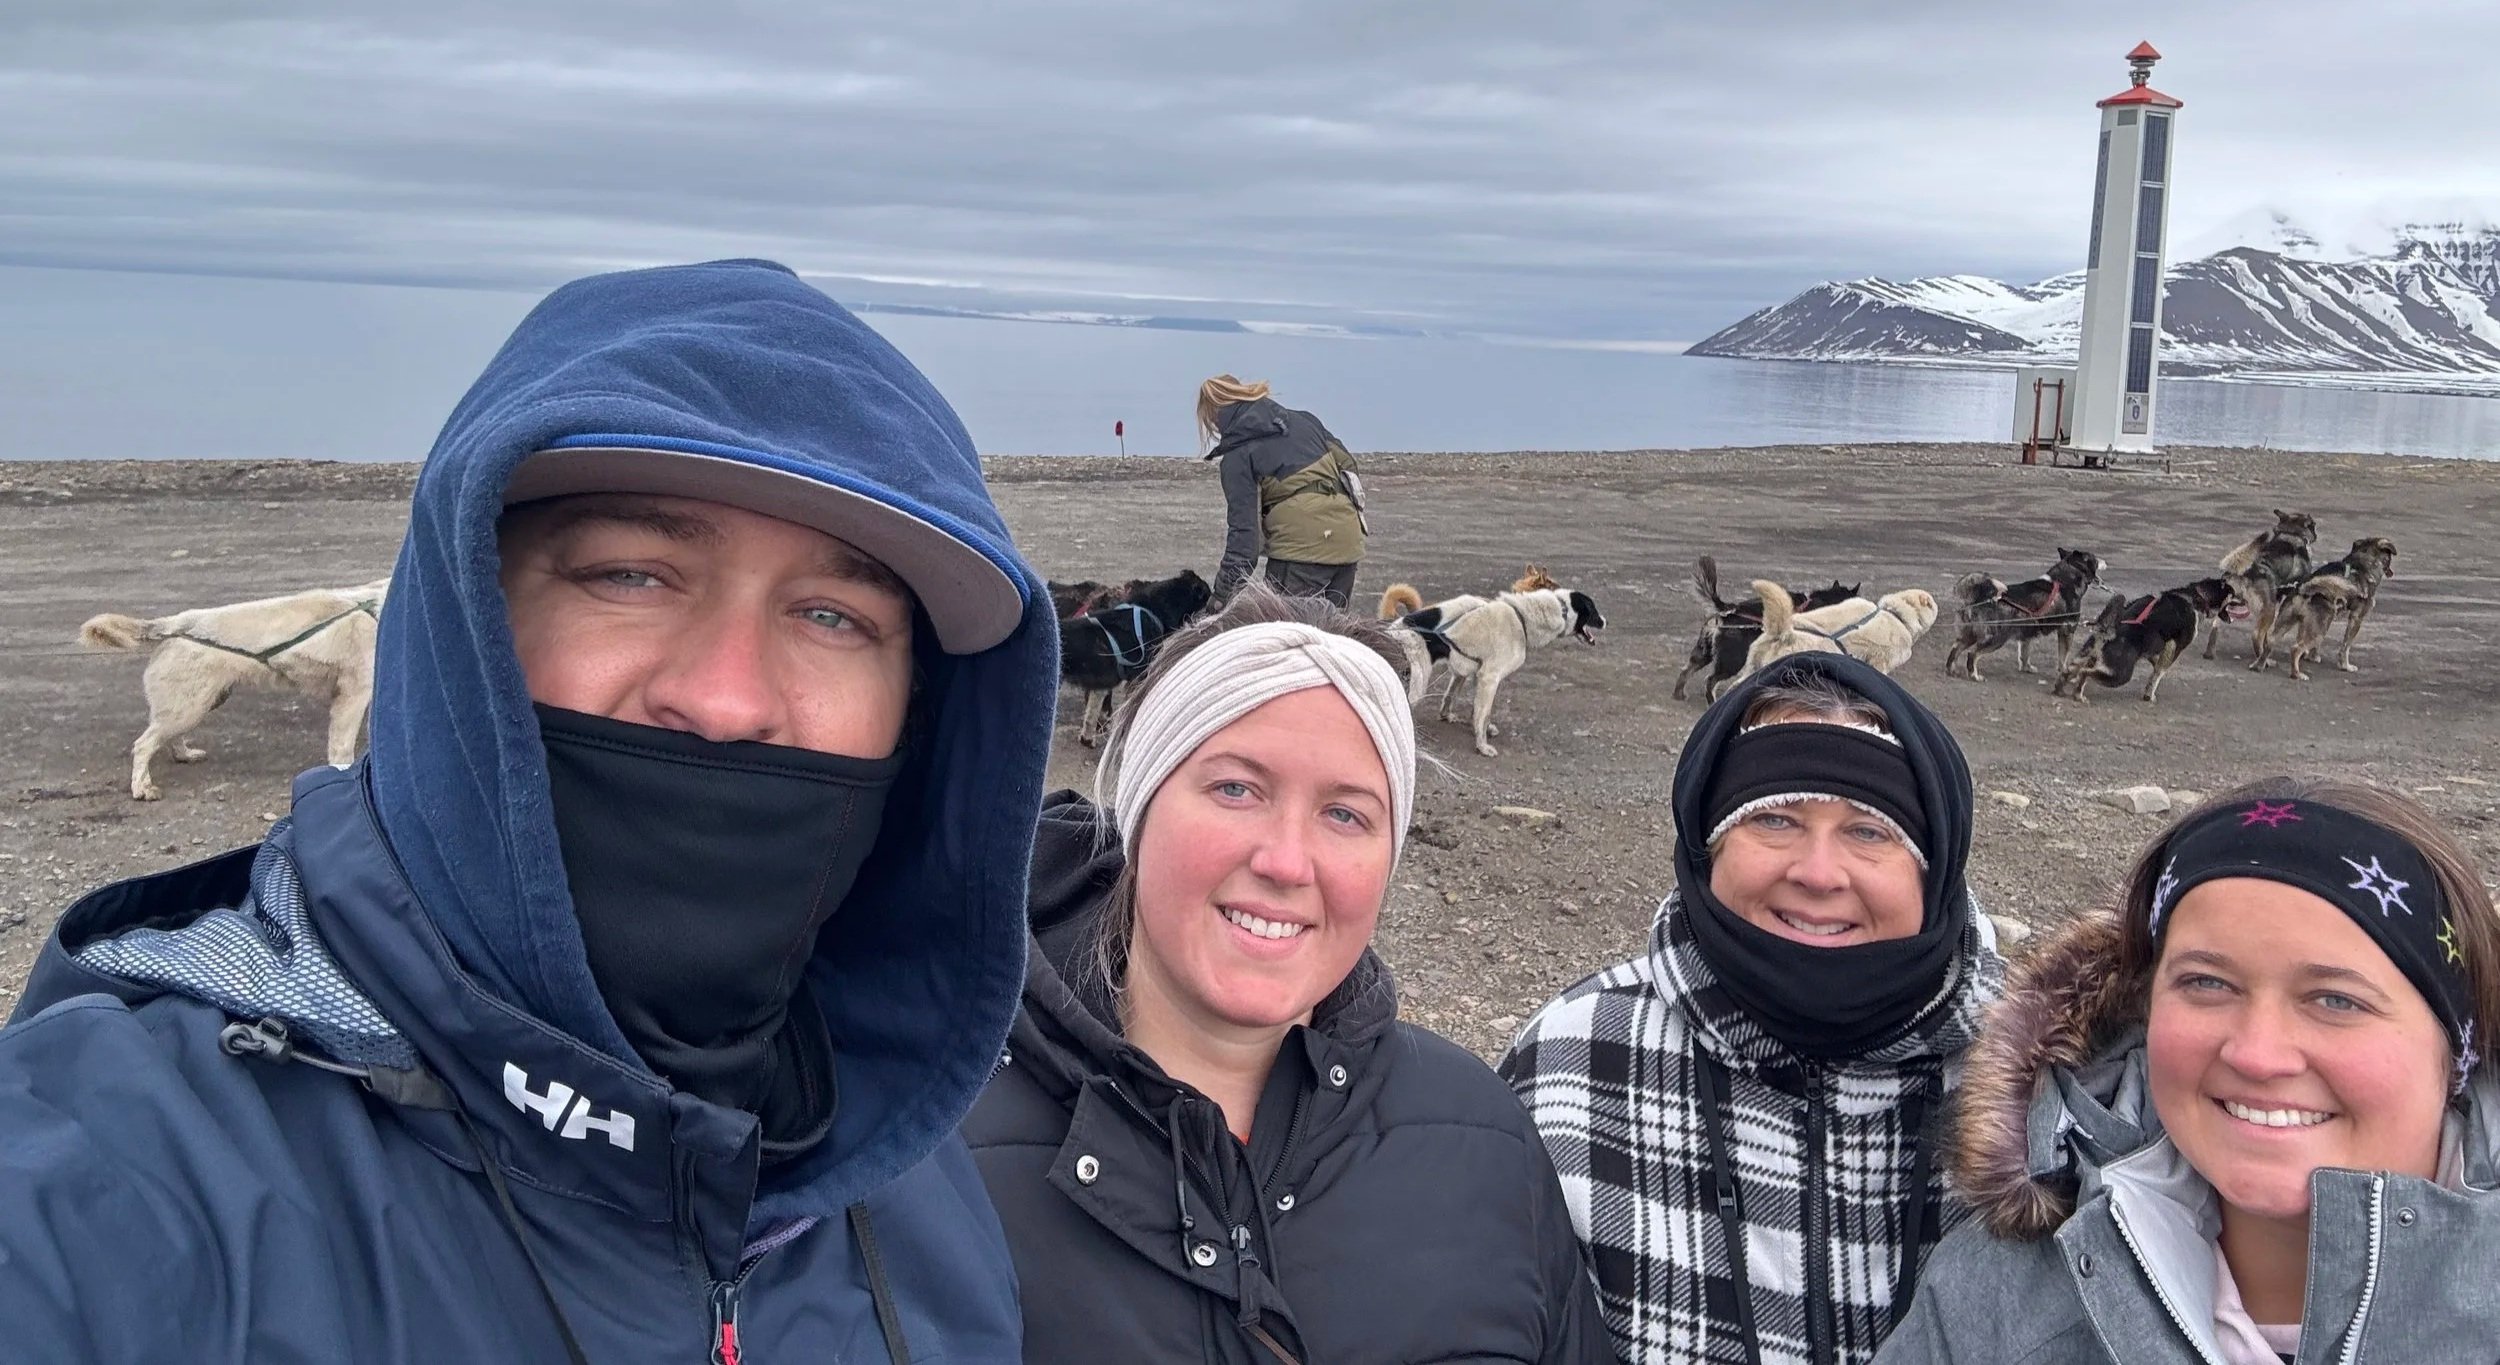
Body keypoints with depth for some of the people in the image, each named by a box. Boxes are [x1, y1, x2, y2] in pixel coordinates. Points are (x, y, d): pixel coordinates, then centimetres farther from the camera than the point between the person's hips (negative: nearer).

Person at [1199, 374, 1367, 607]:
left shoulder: (1237, 456, -4)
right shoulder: (1302, 420, 16)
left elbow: (1243, 530, -11)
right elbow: (1348, 465, 18)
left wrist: (1224, 595, -11)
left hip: (1302, 547, -7)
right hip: (1348, 541, 7)